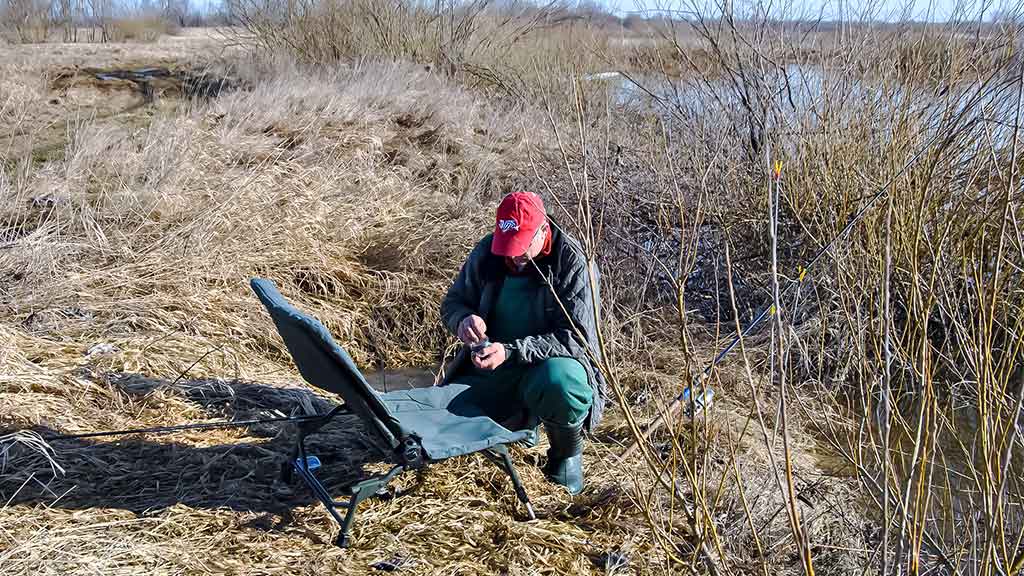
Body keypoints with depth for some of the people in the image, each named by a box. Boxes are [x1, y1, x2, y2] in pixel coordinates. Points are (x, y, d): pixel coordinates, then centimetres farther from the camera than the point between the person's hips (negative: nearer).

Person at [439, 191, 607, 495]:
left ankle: (567, 451, -5)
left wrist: (511, 351, -33)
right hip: (494, 368, 5)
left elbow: (575, 337, -22)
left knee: (557, 383, -40)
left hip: (552, 363, -4)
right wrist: (463, 320, -18)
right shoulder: (487, 251, -3)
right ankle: (522, 421, 16)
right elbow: (452, 302, 9)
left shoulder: (573, 261, -17)